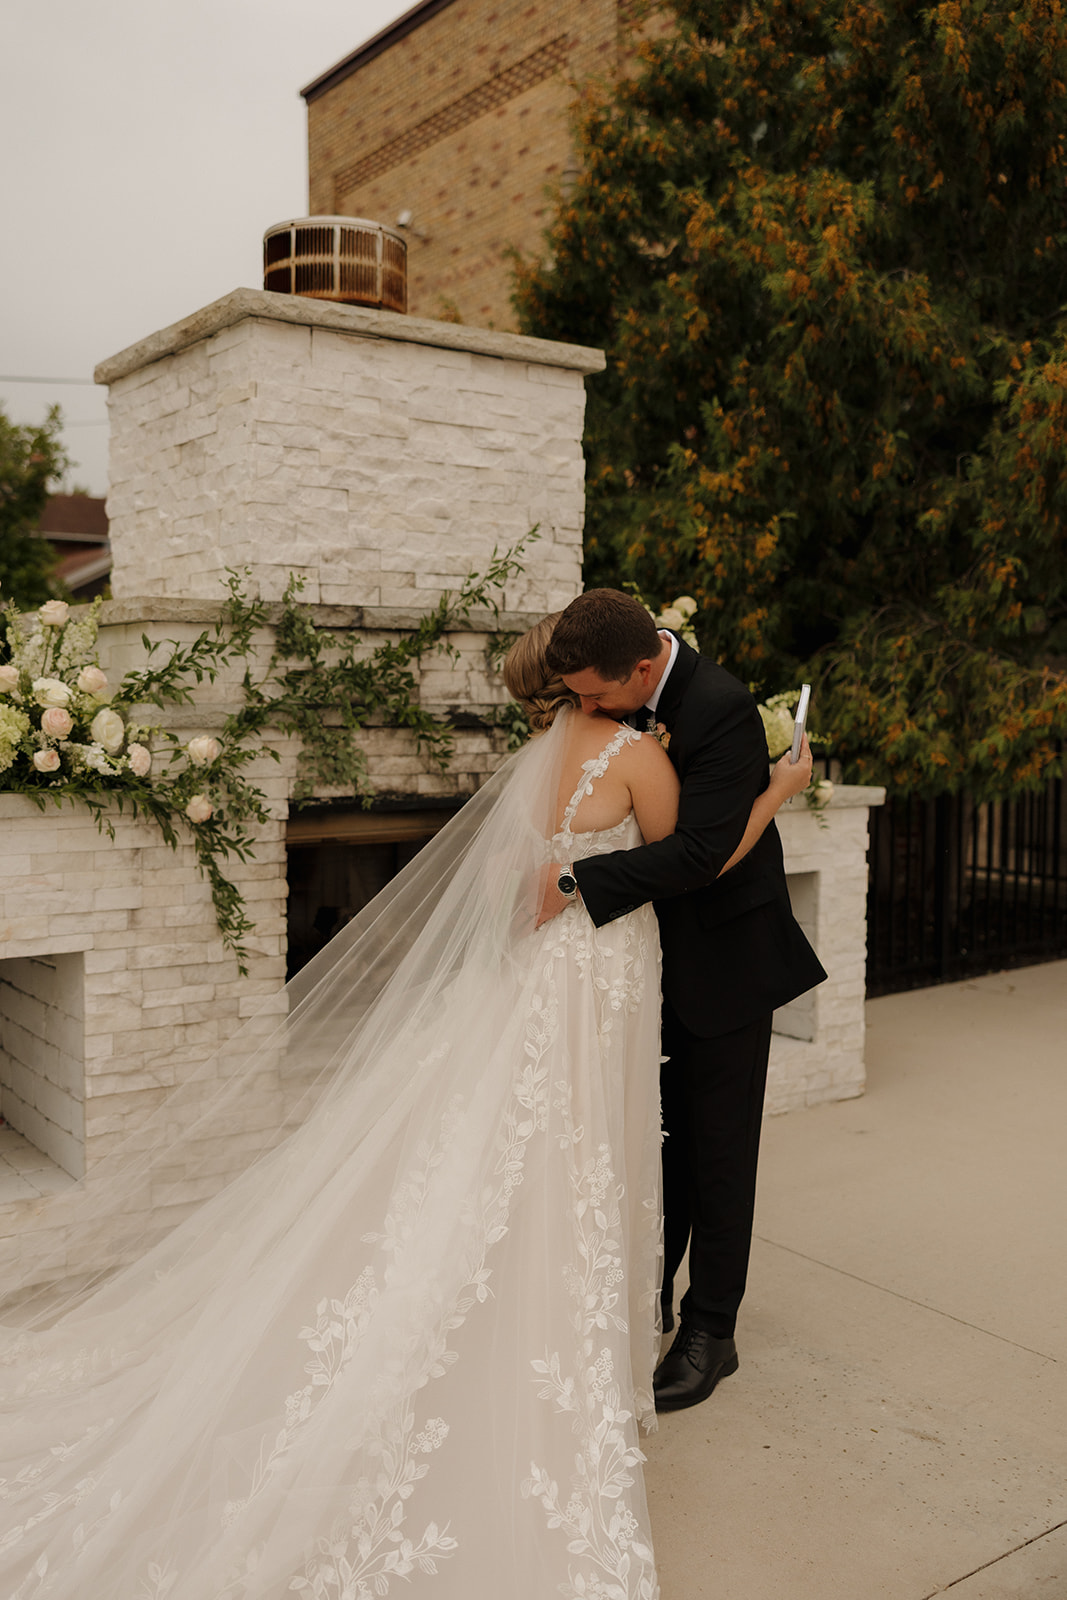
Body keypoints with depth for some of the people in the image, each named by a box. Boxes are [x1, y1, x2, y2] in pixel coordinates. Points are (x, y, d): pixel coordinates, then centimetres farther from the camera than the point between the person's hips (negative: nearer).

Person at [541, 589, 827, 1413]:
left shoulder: (722, 710, -26)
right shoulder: (628, 701, -2)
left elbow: (699, 851, -32)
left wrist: (577, 881, -31)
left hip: (725, 958, -7)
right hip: (661, 954, 7)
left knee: (717, 1151, 5)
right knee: (659, 1137, 16)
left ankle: (711, 1332, 20)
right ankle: (647, 1301, 32)